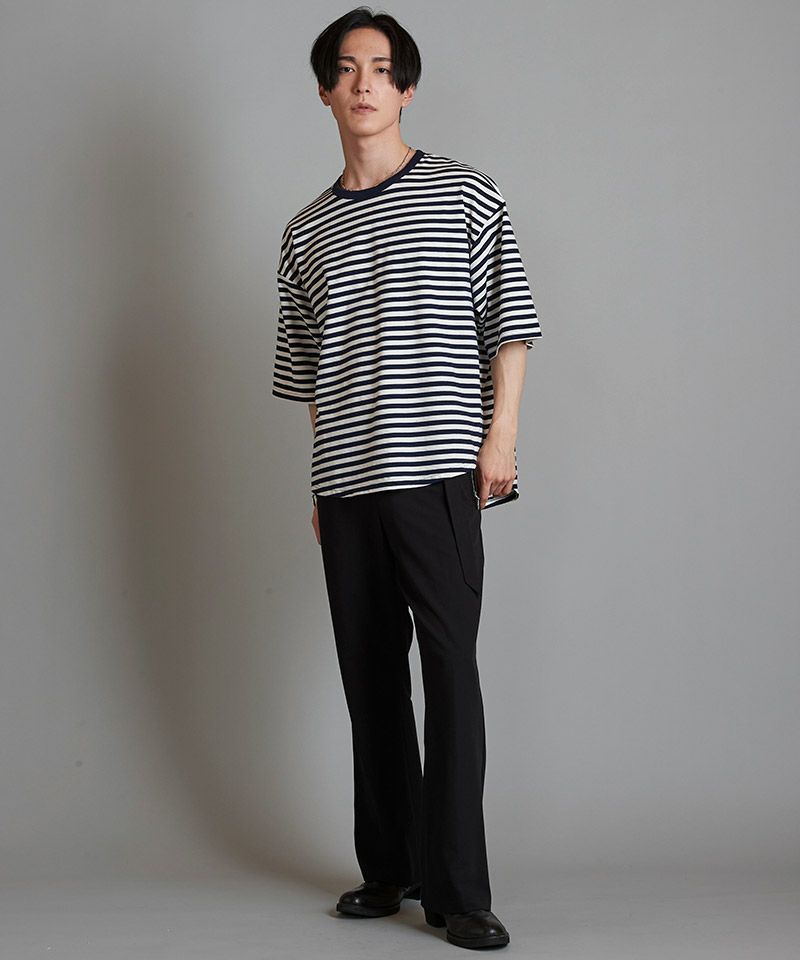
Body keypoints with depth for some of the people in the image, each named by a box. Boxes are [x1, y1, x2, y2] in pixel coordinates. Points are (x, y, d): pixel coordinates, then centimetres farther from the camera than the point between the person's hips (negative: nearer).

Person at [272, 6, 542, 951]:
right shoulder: (305, 232, 15)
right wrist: (319, 482, 13)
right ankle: (390, 869, 18)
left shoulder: (463, 192, 4)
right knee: (370, 677, 8)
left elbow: (509, 322, 3)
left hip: (437, 473, -4)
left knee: (450, 672, -9)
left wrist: (500, 435, -6)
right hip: (345, 484, 5)